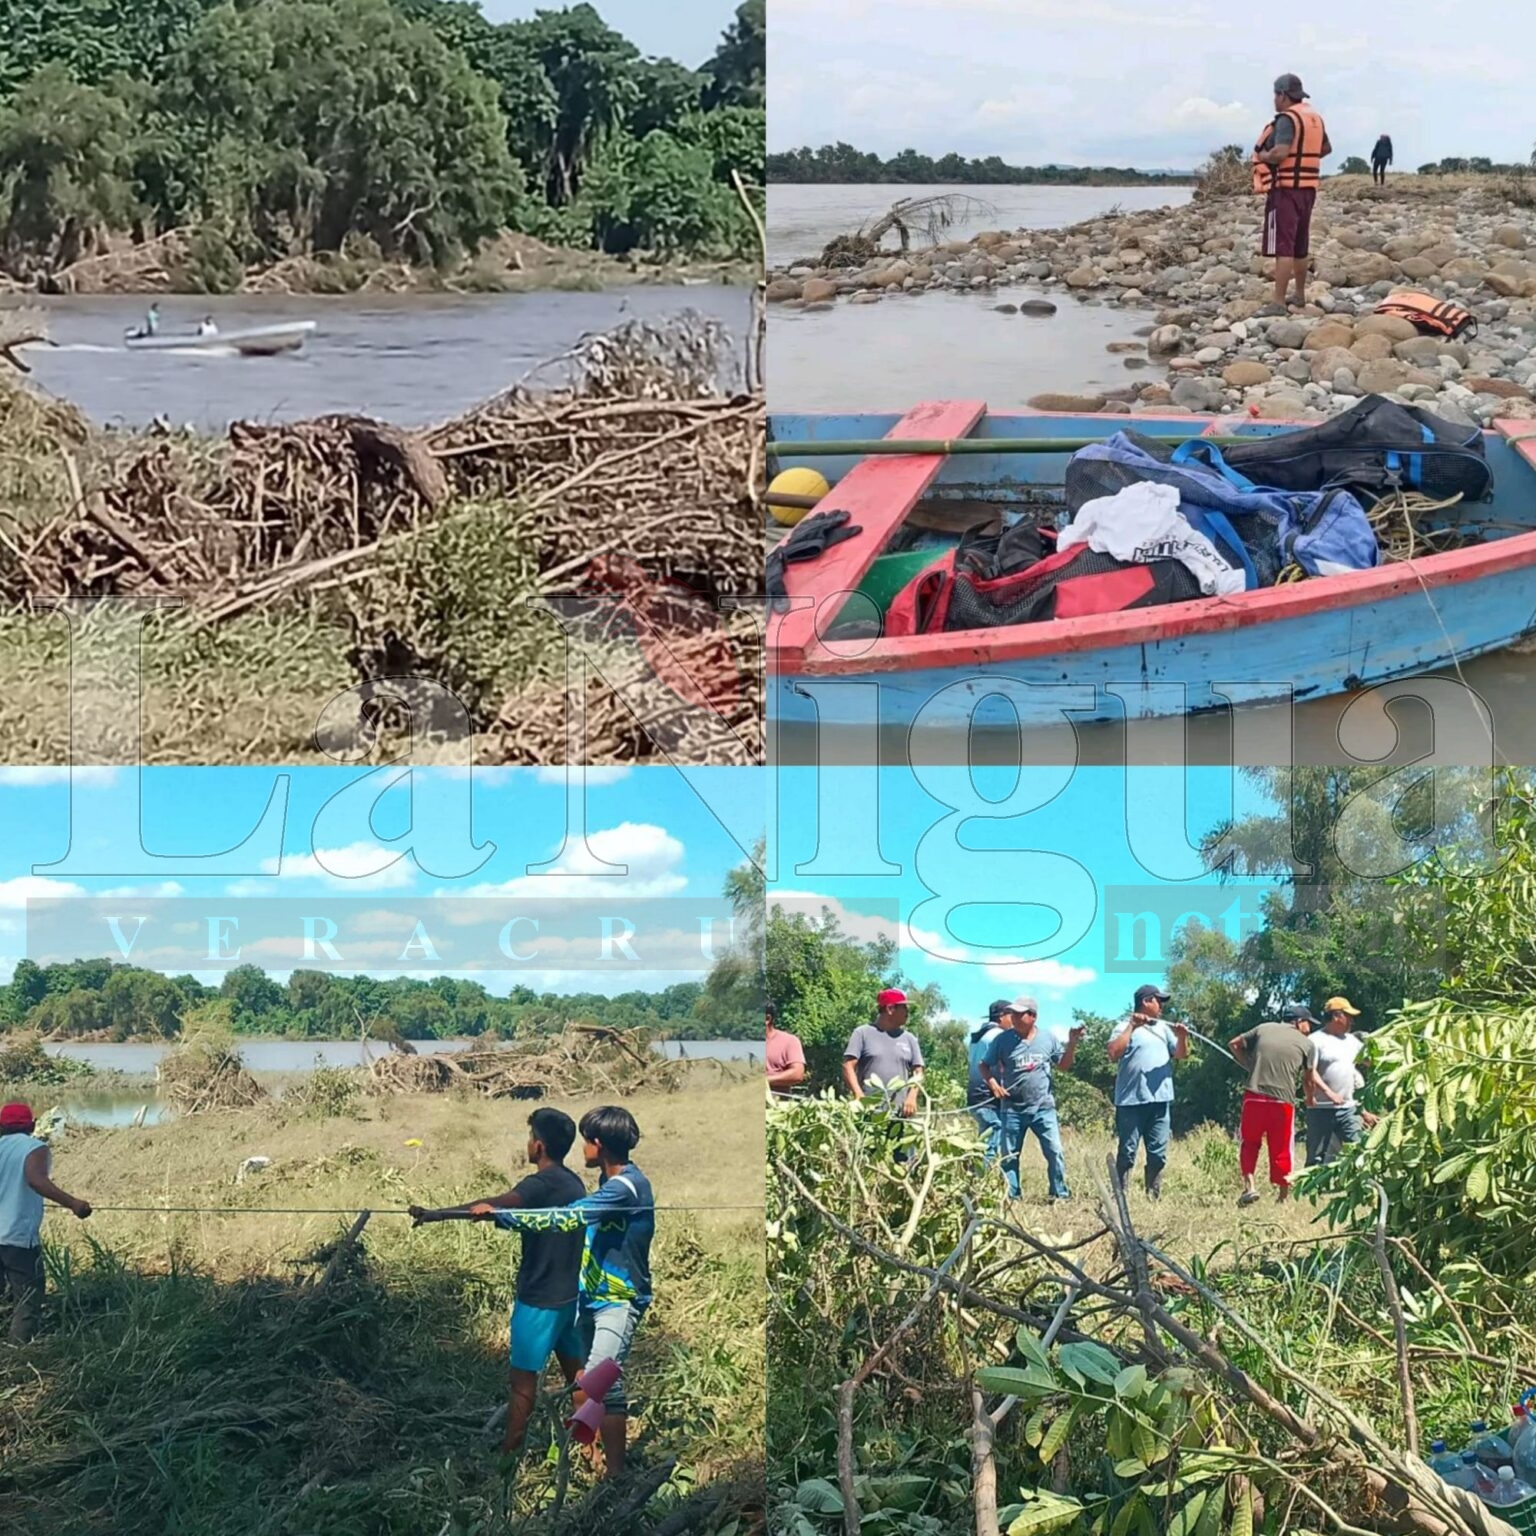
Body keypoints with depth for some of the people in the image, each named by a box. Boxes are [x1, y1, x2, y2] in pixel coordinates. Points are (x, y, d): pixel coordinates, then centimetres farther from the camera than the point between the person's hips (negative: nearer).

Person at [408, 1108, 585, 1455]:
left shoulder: (541, 1185, -21)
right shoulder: (574, 1183, 6)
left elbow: (491, 1206, -36)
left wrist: (437, 1215, -41)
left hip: (540, 1299, -8)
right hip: (569, 1294, 8)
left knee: (524, 1376, 1)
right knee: (575, 1368, 17)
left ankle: (510, 1450, 8)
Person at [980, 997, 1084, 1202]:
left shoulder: (1049, 1038, 0)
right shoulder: (1003, 1040, -3)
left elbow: (1064, 1066, 9)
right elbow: (984, 1065, 5)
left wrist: (1072, 1043, -6)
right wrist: (993, 1083, -12)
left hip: (1043, 1108, 0)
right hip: (1012, 1108, 0)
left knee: (1054, 1151, -6)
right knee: (1009, 1156, 6)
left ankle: (1060, 1194, 3)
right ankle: (1010, 1197, 16)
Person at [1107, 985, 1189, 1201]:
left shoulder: (1164, 1028, 18)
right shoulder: (1126, 1027, 0)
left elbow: (1180, 1055, 13)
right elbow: (1113, 1054, -14)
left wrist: (1182, 1038, -7)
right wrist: (1132, 1026, -15)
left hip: (1161, 1100, 5)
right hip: (1131, 1101, -5)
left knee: (1158, 1153, 6)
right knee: (1127, 1152, -4)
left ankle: (1154, 1196, 12)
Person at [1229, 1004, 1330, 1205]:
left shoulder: (1263, 1029, 11)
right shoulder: (1307, 1044, 7)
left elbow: (1233, 1044, 17)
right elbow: (1310, 1079, 9)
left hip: (1254, 1096, 1)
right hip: (1284, 1100, -1)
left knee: (1249, 1142, 17)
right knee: (1281, 1150, 11)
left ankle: (1249, 1185, 0)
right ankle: (1282, 1193, 18)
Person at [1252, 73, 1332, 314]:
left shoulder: (1287, 119, -15)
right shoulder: (1315, 119, 13)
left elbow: (1280, 153, -26)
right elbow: (1326, 148, 29)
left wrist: (1261, 155, -9)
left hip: (1285, 189, -9)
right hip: (1307, 189, 9)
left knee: (1283, 248, -11)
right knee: (1300, 247, 20)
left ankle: (1278, 303, -15)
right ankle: (1300, 296, 31)